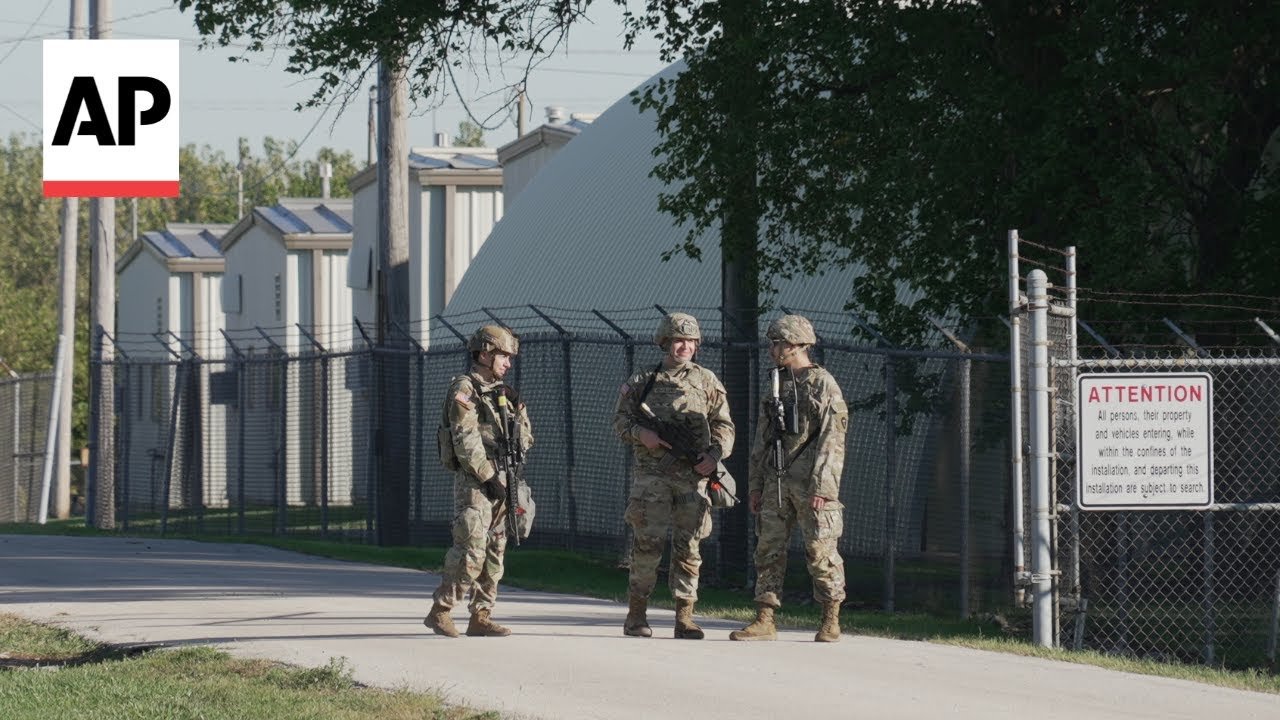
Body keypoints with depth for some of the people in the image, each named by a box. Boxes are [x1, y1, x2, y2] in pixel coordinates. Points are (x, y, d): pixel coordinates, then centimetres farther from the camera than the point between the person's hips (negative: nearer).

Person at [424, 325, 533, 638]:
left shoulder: (501, 392, 18)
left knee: (494, 552, 6)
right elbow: (466, 441, -15)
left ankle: (480, 616, 8)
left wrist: (517, 410, 3)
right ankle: (440, 611, -7)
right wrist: (489, 477, -18)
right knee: (471, 550, -14)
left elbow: (526, 439, 21)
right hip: (474, 481, -8)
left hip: (499, 483, 8)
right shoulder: (464, 390, -6)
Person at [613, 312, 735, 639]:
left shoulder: (707, 381, 12)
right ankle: (636, 614, -1)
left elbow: (724, 425, 11)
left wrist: (715, 454, -7)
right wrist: (640, 433, -10)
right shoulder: (642, 382, 10)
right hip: (652, 474, -2)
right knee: (647, 543, -7)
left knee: (688, 547, 1)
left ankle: (685, 617, 5)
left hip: (693, 476, 2)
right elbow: (620, 418, 11)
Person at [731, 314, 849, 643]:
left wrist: (821, 487, -18)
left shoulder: (823, 385, -6)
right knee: (769, 548, 2)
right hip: (776, 480, 7)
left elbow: (831, 439, -11)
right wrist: (756, 485, 15)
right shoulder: (776, 385, 16)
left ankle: (831, 622, 6)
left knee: (820, 552, -2)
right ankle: (764, 621, 3)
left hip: (811, 482, -7)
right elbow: (762, 439, 20)